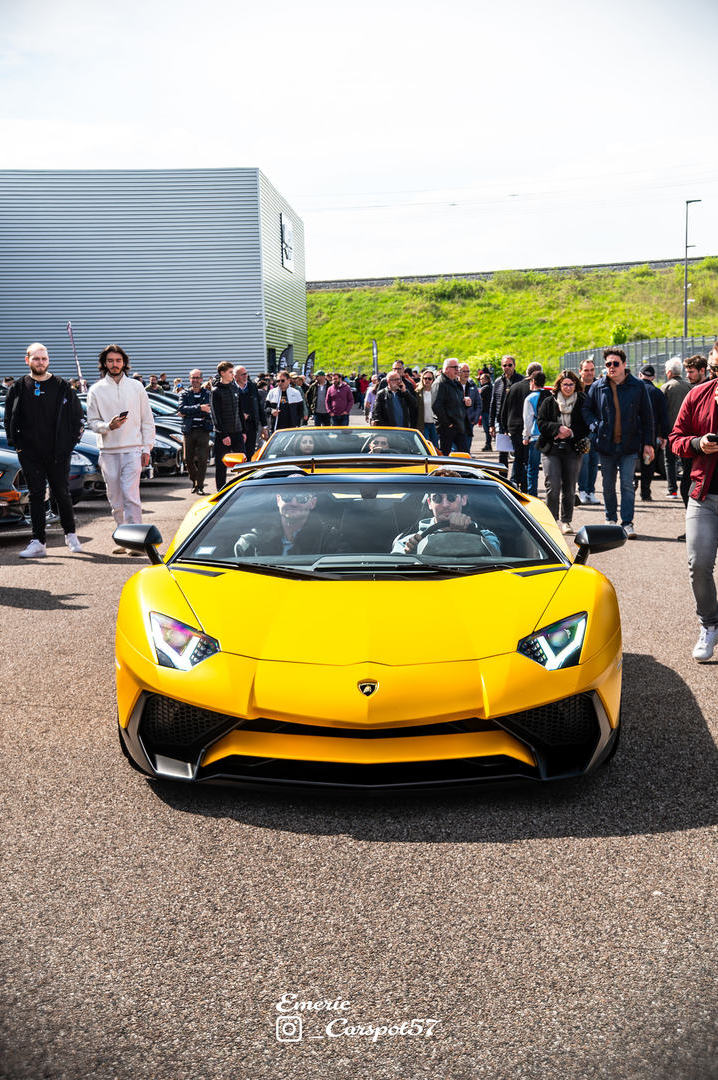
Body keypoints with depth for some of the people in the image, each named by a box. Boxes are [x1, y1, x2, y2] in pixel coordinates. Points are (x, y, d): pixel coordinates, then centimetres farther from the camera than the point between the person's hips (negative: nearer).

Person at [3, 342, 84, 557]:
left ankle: (70, 534, 23)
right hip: (30, 453, 1)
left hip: (58, 453, -1)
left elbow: (77, 415, 7)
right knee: (36, 496, 3)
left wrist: (71, 441, 0)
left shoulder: (63, 387, 3)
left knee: (62, 494, 5)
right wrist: (15, 442, 2)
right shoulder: (18, 388, 6)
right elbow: (8, 418, 11)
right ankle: (38, 542, 6)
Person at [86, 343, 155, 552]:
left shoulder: (136, 387, 8)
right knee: (115, 500, 6)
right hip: (108, 451, 2)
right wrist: (108, 426, -17)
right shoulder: (96, 390, 6)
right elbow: (92, 422, 5)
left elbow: (147, 421, 9)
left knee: (131, 495, -13)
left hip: (133, 449, -2)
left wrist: (147, 449, 3)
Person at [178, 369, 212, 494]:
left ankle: (200, 486, 1)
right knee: (188, 460, 4)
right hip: (189, 431, 1)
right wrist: (199, 408, -16)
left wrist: (188, 412, -8)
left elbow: (207, 412, -6)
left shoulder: (207, 393, 9)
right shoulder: (185, 394, 10)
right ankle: (195, 482, 24)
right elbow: (181, 409, -8)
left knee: (202, 459, -7)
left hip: (203, 430, -1)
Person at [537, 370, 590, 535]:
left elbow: (587, 427, 4)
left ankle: (566, 521, 17)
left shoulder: (582, 403, 6)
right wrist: (559, 428, -15)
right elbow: (541, 423, -1)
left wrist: (571, 432, -12)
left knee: (569, 488, 4)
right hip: (551, 449, -1)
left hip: (573, 450, 1)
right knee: (553, 486, -12)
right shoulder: (549, 402, 6)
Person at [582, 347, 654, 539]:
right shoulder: (597, 387, 2)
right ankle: (610, 519, 27)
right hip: (606, 444, 2)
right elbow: (586, 409, 15)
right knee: (608, 485, 11)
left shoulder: (637, 386, -1)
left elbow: (647, 416, 3)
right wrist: (596, 426, -3)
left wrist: (648, 443, 0)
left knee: (627, 484, -6)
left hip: (629, 445, -2)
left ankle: (627, 523, 0)